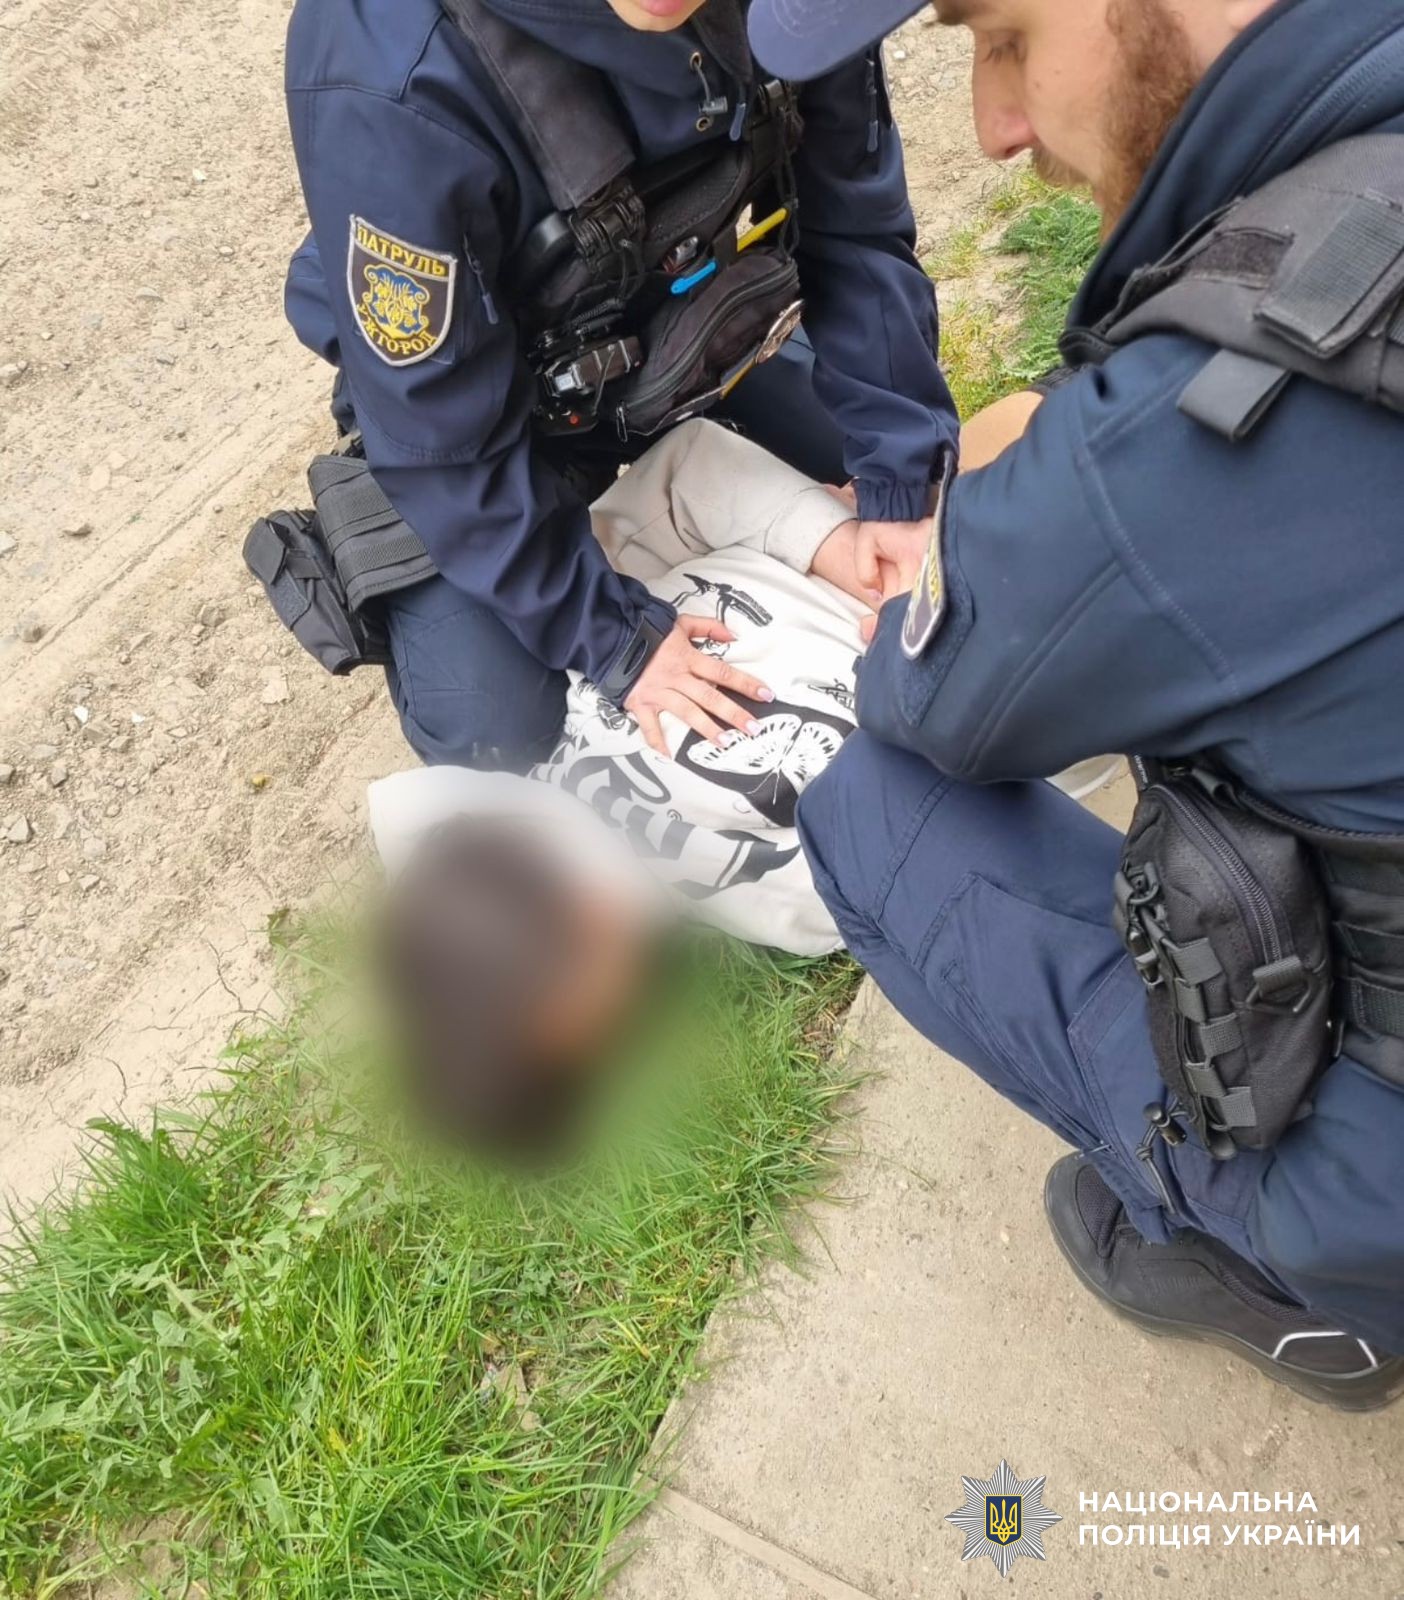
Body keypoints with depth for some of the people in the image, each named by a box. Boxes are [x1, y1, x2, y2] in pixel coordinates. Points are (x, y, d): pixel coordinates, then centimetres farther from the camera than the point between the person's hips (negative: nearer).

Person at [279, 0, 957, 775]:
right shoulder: (397, 82, -39)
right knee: (497, 733, -13)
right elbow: (442, 442, -29)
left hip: (678, 322, 5)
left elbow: (856, 230, -13)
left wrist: (899, 481, -18)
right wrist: (613, 636, -23)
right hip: (453, 392, -4)